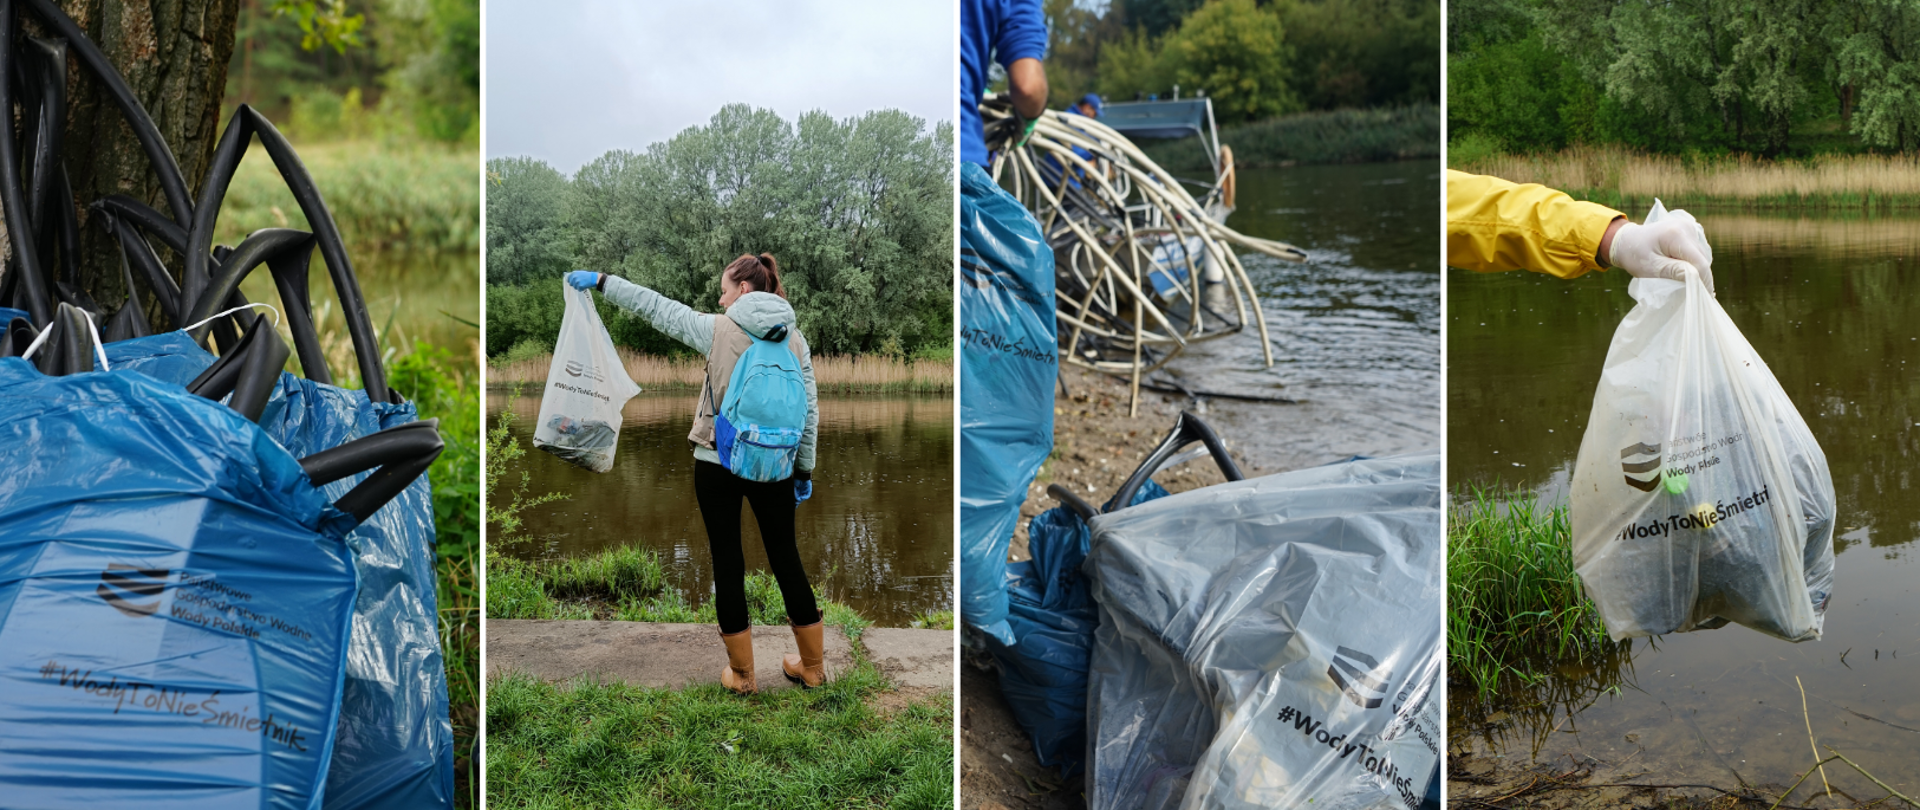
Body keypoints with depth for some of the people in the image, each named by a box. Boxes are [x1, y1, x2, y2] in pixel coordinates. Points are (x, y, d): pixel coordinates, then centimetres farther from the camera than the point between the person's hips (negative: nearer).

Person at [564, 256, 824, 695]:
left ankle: (742, 674, 14)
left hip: (717, 463, -3)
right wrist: (805, 469, 12)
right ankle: (812, 667, 22)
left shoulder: (718, 330, -7)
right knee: (786, 559, 13)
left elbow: (655, 306, -2)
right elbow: (809, 410, 3)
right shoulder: (795, 339, 2)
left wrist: (600, 280, 7)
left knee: (727, 563, 7)